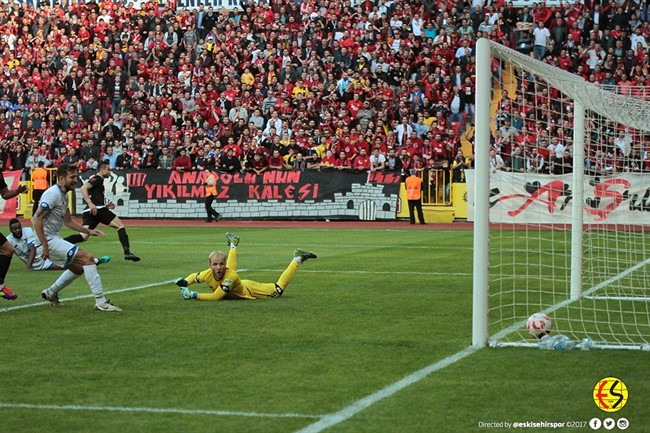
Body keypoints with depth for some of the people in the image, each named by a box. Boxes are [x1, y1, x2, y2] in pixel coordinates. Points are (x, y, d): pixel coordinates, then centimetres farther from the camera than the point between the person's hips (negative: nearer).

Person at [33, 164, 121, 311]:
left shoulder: (64, 195, 14)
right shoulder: (53, 194, -17)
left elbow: (68, 221, 24)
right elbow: (36, 220, -21)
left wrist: (88, 231, 13)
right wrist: (44, 245, -23)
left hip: (55, 238, 10)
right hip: (49, 240, -10)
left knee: (78, 268, 21)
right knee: (87, 258, -16)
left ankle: (50, 293, 35)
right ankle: (100, 302, -16)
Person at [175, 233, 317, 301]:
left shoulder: (230, 276, -47)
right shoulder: (208, 274, -34)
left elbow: (216, 297, -50)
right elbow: (194, 276, -12)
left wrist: (193, 295, -51)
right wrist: (185, 282, -33)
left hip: (249, 290, -5)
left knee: (278, 290, -1)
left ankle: (298, 258, 14)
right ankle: (233, 244, 61)